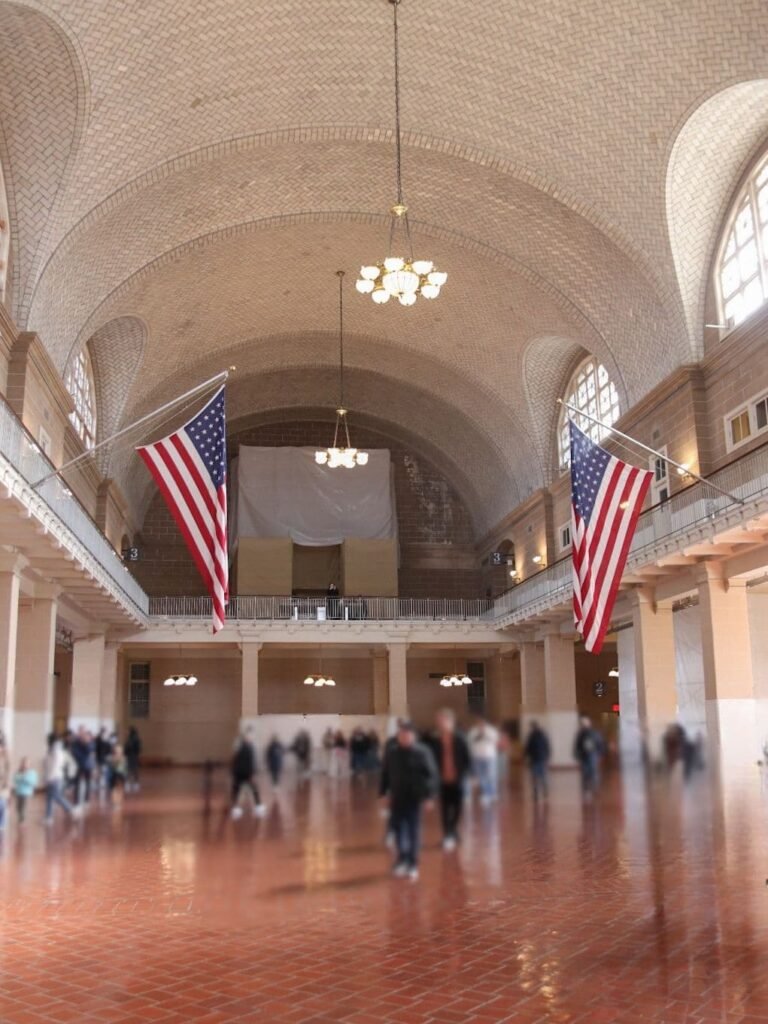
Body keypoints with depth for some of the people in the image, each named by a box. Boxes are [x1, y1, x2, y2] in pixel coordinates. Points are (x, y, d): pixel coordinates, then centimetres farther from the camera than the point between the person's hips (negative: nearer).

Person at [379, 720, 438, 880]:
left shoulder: (422, 752, -12)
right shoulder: (391, 751, -1)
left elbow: (431, 775, -11)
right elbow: (385, 773, 7)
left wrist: (429, 796, -15)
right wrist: (383, 792, 5)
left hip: (414, 797, -3)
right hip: (397, 797, 3)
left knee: (413, 831, 4)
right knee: (398, 828, 10)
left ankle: (413, 865, 14)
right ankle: (402, 859, 27)